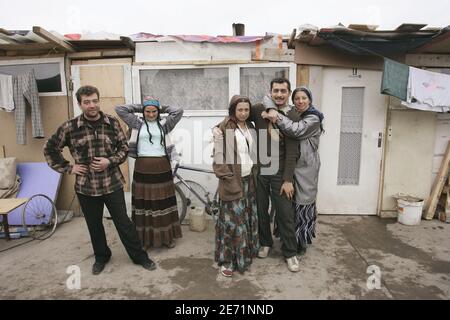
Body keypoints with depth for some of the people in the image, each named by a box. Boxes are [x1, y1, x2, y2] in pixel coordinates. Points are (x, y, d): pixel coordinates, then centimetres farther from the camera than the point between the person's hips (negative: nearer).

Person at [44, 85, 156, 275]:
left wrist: (110, 161, -13)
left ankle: (139, 256, 23)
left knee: (123, 222, 7)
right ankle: (101, 256, 39)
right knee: (94, 225, 16)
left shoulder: (112, 123, -3)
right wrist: (68, 168, -1)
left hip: (112, 184, -1)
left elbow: (124, 148, 3)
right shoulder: (69, 127, -5)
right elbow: (49, 149, 7)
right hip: (85, 187, 1)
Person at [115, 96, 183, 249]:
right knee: (144, 202, 7)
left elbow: (179, 110, -4)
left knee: (163, 201, 7)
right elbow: (119, 109, 1)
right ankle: (145, 238, 21)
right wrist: (140, 107, 5)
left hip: (162, 167, 0)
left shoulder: (164, 124, 5)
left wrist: (161, 108, 5)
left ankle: (167, 236, 22)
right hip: (142, 167, 0)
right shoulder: (137, 124, 6)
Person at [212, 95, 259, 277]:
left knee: (248, 218, 16)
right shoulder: (223, 129, -11)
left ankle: (245, 253, 34)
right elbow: (219, 157, -13)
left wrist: (254, 173, 10)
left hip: (249, 179, 7)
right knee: (232, 220, 0)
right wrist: (228, 178, -15)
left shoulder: (250, 127, 9)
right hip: (232, 181, -7)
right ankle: (226, 260, 16)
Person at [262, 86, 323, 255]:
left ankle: (302, 242, 21)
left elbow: (296, 130, -26)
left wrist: (277, 117, -26)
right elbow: (268, 98, 2)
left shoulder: (314, 119, -7)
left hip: (305, 167, -5)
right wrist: (272, 109, -20)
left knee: (302, 203, 4)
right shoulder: (291, 114, 8)